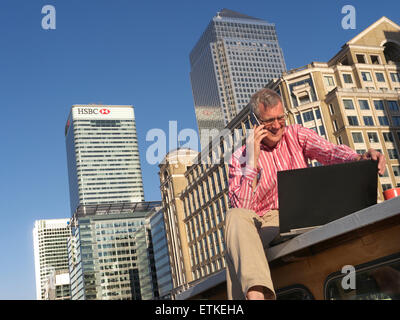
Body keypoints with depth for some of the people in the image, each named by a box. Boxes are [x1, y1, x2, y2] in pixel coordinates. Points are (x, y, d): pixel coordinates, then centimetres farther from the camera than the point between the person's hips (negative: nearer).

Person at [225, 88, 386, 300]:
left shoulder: (296, 135, 11)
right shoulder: (240, 157, 4)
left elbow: (330, 151, -10)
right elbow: (242, 207, -9)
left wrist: (359, 159, -32)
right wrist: (252, 161, -13)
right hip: (266, 223, -1)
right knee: (235, 216, -33)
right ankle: (255, 293, -55)